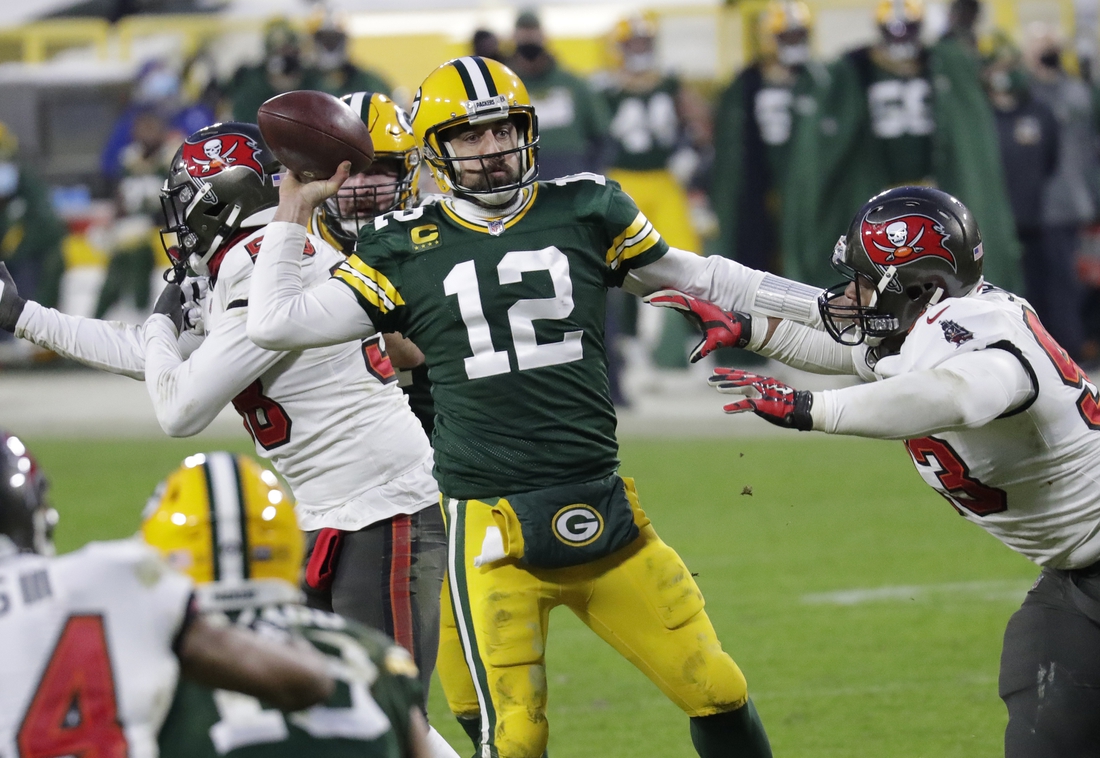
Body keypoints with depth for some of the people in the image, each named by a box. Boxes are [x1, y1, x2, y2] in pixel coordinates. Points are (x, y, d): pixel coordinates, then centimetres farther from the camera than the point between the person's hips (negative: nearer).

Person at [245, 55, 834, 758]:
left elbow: (699, 279, 18)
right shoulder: (405, 250, 4)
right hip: (493, 531, -2)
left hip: (604, 513, 2)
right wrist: (295, 209, 3)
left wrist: (832, 306, 21)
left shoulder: (583, 212, 7)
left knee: (719, 695, 4)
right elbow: (276, 323, 0)